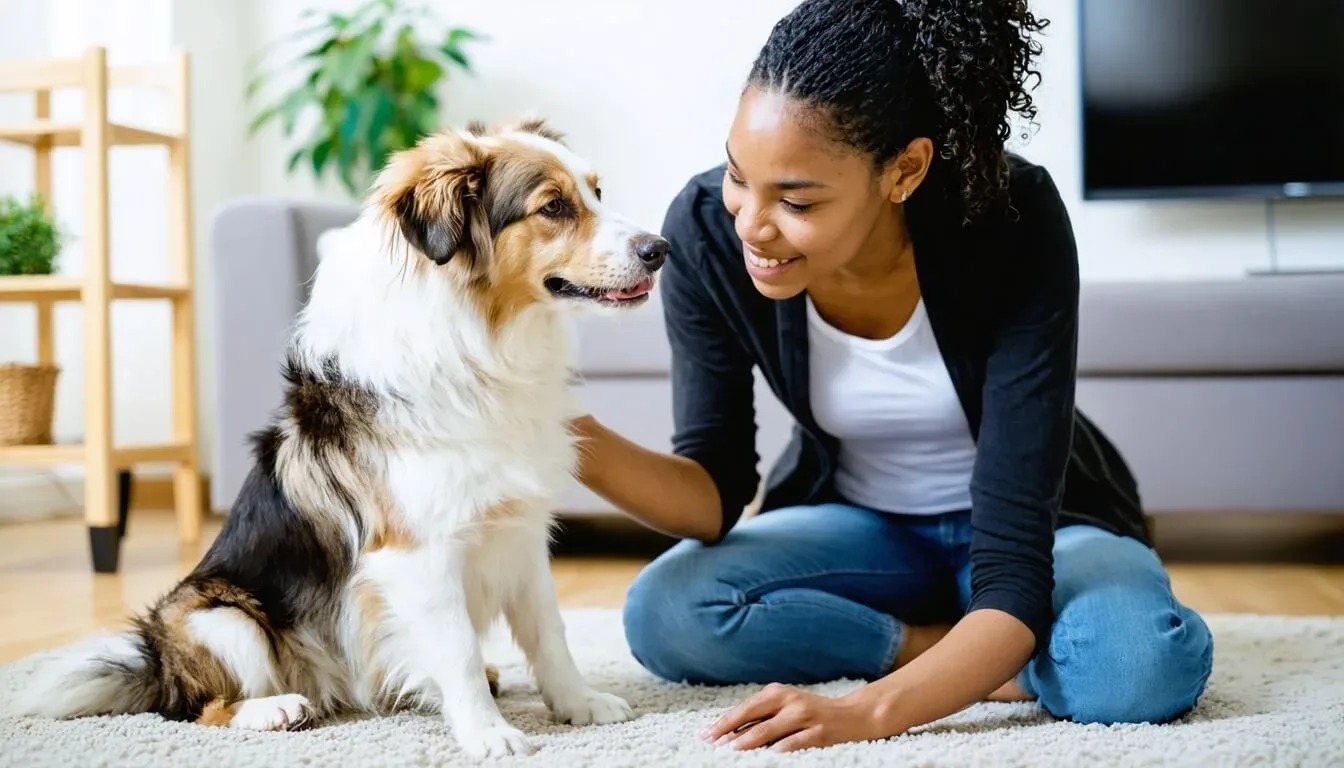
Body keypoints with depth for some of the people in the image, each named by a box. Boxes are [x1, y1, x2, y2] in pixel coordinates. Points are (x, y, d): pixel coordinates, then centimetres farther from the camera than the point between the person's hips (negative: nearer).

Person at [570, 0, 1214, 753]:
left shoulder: (1014, 219, -32)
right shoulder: (706, 231, -24)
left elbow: (1016, 558, -33)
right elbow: (714, 492, -16)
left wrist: (866, 712, -46)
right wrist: (592, 449, -37)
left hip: (1040, 524, -2)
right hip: (854, 523, 3)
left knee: (1148, 664, -34)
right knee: (663, 614, -26)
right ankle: (966, 652, -11)